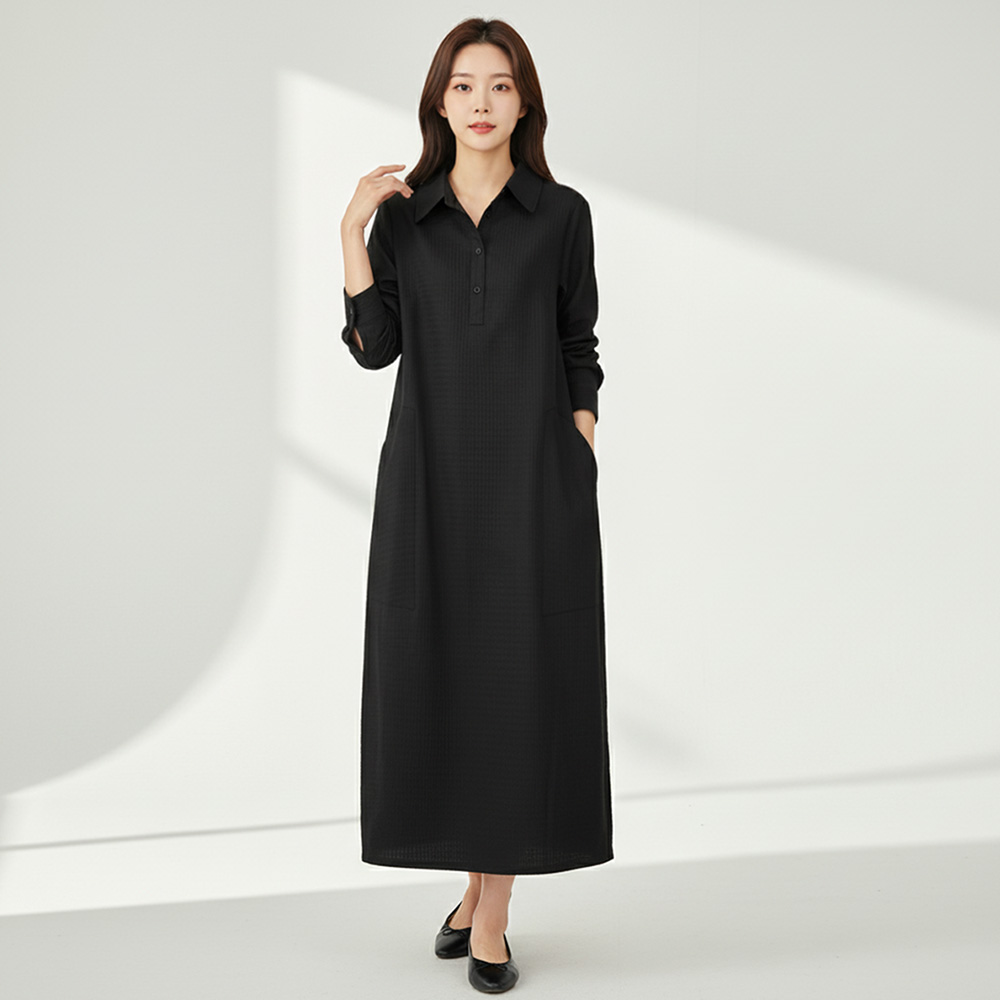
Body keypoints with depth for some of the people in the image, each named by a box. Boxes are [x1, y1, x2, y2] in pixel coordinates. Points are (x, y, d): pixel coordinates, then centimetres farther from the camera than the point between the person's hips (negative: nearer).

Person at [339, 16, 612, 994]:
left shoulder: (562, 214, 5)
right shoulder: (401, 214, 9)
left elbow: (578, 349, 7)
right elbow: (373, 348, 0)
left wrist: (582, 460, -3)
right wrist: (352, 232, -6)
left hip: (533, 474, -2)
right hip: (430, 472, 2)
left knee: (522, 674, -2)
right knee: (434, 673, 5)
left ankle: (492, 911, 9)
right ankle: (479, 880, 25)